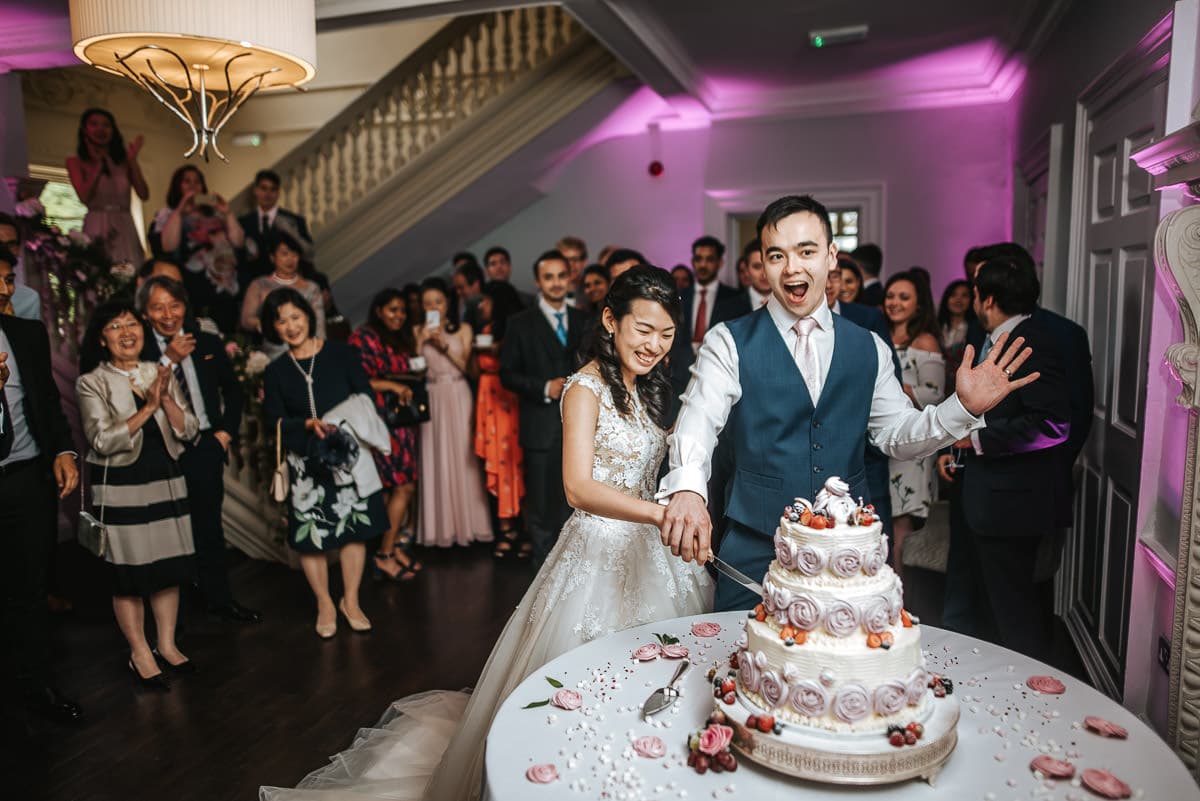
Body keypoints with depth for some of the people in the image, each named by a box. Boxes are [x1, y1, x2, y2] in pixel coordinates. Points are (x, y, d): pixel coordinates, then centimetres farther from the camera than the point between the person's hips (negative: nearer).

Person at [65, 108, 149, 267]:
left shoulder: (123, 160, 11)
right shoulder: (75, 162, 8)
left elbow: (144, 195, 1)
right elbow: (85, 197, -6)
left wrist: (133, 161, -3)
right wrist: (98, 164, -2)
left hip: (125, 229, 2)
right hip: (96, 229, -2)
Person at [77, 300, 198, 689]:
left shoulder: (161, 374, 6)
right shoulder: (91, 383, -6)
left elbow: (188, 430, 1)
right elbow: (102, 441, -15)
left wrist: (165, 399, -15)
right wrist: (147, 408, -20)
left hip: (166, 482, 4)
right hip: (120, 488, -4)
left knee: (169, 568, 10)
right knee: (129, 576, 4)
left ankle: (166, 645, 25)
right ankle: (140, 654, 19)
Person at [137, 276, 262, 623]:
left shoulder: (208, 343, 6)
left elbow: (233, 390, 16)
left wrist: (226, 431, 6)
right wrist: (169, 360, -20)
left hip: (205, 448, 3)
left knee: (209, 526, 14)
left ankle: (219, 598, 26)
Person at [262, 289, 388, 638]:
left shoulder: (341, 353, 1)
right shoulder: (275, 371, 4)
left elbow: (366, 399, -1)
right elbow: (275, 421, -2)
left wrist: (353, 430, -17)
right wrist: (310, 424, -18)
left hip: (350, 455, 0)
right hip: (306, 463, 1)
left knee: (354, 529, 4)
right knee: (310, 535, 4)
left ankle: (350, 601, 23)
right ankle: (325, 605, 24)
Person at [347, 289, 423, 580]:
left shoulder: (401, 341, 19)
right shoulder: (363, 338, -5)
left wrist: (408, 389, 8)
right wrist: (391, 386, -20)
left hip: (402, 422, 8)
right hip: (380, 422, -8)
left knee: (404, 487, 4)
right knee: (403, 485, -9)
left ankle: (395, 546, 14)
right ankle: (385, 554, 0)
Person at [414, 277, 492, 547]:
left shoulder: (463, 329, 7)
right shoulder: (419, 331, 9)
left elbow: (466, 365, 0)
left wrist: (444, 345, -9)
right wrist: (422, 341, -8)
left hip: (458, 396, 0)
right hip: (431, 398, 1)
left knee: (463, 456, 0)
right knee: (435, 458, 0)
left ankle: (467, 522, 9)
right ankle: (440, 526, 6)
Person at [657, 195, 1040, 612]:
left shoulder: (869, 349, 6)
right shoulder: (729, 343, -5)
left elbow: (897, 433, 8)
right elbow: (697, 424, -17)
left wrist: (964, 406, -9)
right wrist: (686, 489, -37)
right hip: (756, 551, -3)